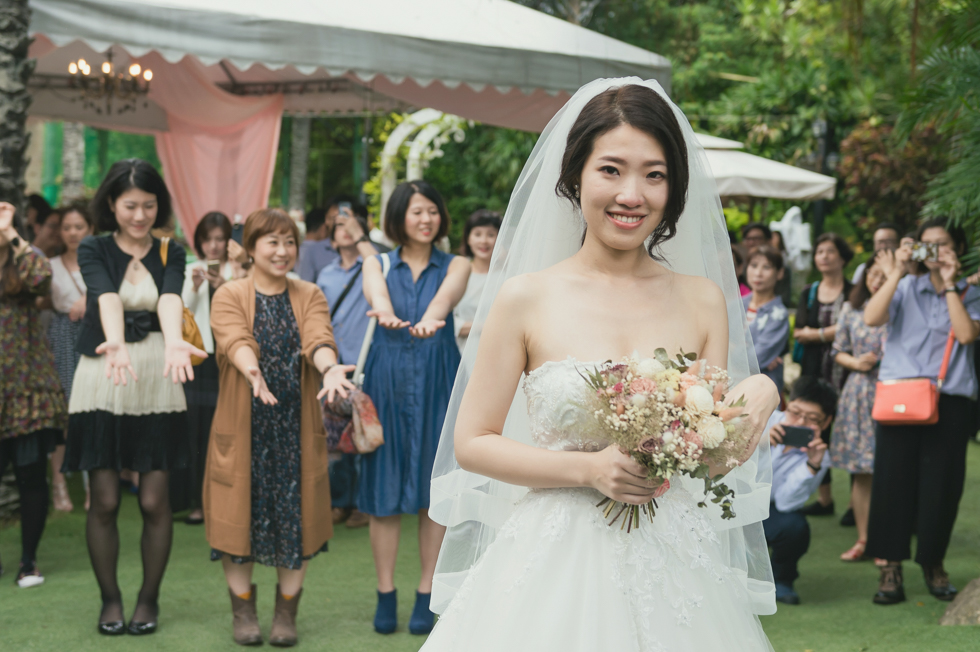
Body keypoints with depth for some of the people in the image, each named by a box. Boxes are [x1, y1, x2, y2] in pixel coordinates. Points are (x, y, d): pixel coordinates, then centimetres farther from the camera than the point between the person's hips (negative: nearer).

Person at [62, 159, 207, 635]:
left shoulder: (170, 253, 6)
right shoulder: (93, 250, 2)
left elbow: (170, 299, -15)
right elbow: (107, 297, -19)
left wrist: (173, 343, -37)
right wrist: (117, 344, -40)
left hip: (157, 384, 1)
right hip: (101, 382, -1)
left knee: (154, 501, 0)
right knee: (104, 501, 1)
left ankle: (149, 598, 16)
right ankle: (110, 599, 16)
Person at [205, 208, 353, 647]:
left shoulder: (309, 297, 8)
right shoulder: (229, 296, 0)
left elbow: (318, 338, -12)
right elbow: (235, 341, -19)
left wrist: (329, 366, -34)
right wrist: (252, 371, -41)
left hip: (296, 425, 2)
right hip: (243, 424, -2)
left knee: (294, 512, 3)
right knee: (242, 510, 1)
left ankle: (287, 611, 16)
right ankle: (243, 610, 16)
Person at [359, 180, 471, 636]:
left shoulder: (455, 266, 6)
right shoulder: (377, 264, 7)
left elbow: (446, 296, -18)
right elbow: (377, 292, -18)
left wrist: (429, 319, -42)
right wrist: (386, 314, -42)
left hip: (437, 384, 0)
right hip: (387, 381, 0)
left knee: (434, 488, 2)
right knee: (384, 488, 2)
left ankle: (426, 596, 10)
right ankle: (386, 594, 12)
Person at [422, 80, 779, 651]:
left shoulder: (703, 299, 3)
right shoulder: (525, 298, -5)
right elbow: (472, 443, -3)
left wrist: (759, 396, -14)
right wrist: (588, 469, -14)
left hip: (676, 571, 3)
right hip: (558, 564, -2)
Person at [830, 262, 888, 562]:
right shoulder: (851, 310, 9)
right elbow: (838, 351, 15)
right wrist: (856, 362, -3)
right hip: (858, 393, 3)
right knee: (860, 472, 6)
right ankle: (863, 539, 15)